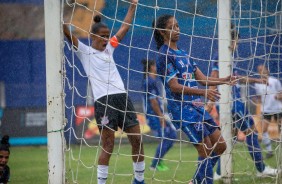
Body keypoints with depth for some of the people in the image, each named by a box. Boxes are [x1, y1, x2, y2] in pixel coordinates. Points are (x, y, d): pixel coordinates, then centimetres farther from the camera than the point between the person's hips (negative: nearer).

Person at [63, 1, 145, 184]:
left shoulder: (109, 48, 18)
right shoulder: (85, 52, 3)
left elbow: (125, 27, 25)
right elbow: (68, 33, -11)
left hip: (122, 97, 6)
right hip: (103, 101, -6)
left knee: (137, 140, 4)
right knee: (108, 145, -9)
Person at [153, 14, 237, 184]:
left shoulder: (183, 54, 16)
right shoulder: (165, 56, -10)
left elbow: (201, 79, 14)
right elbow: (174, 86, -18)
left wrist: (223, 80, -2)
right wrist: (203, 92, -30)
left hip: (197, 107, 9)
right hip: (183, 110, -9)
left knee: (220, 146, 8)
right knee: (206, 150, -12)